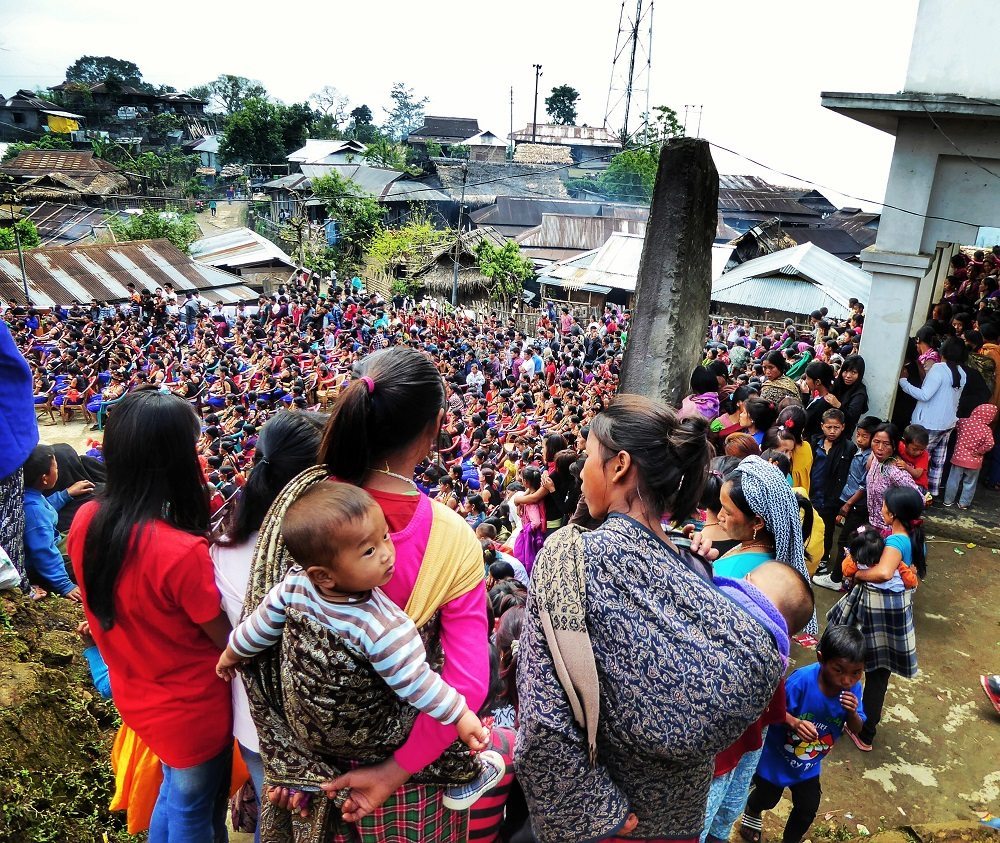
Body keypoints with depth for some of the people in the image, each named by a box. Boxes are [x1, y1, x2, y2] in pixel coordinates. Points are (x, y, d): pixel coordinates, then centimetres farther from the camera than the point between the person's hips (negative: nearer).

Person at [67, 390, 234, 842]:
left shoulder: (86, 521, -14)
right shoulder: (183, 552, -35)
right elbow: (228, 639, -21)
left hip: (134, 697, 6)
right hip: (191, 711, -6)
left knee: (175, 791, 31)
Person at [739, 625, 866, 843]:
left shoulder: (853, 688, -21)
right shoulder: (802, 680, -35)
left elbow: (856, 729, -11)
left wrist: (852, 713, -32)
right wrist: (794, 722, -44)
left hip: (809, 764, 3)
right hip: (778, 756, -3)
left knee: (808, 810, 16)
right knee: (767, 799, 22)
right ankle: (752, 811, 58)